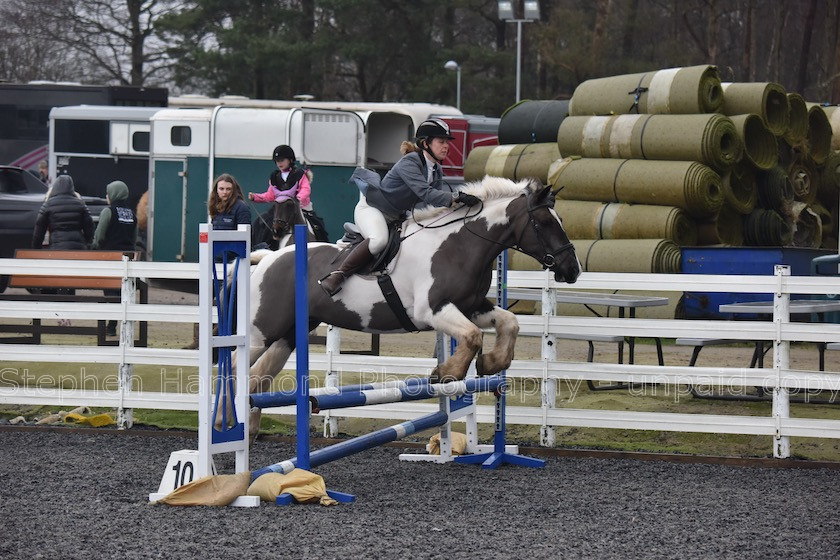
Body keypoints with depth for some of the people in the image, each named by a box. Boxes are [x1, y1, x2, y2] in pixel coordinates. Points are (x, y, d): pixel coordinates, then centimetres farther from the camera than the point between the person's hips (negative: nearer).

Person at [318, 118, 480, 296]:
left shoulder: (437, 171, 4)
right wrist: (455, 198, -47)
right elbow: (424, 192, -37)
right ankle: (336, 275, -30)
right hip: (371, 208, -10)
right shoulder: (409, 163, -24)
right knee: (378, 240, -37)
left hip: (397, 216, 10)